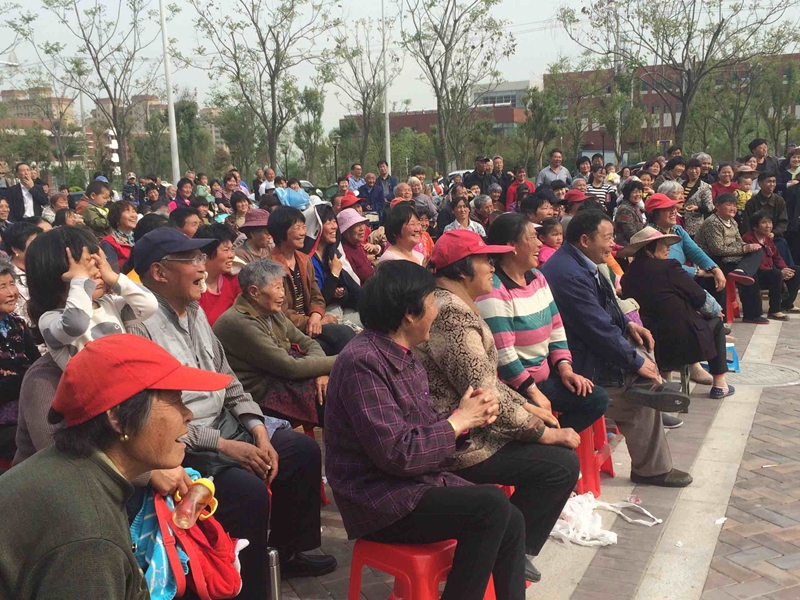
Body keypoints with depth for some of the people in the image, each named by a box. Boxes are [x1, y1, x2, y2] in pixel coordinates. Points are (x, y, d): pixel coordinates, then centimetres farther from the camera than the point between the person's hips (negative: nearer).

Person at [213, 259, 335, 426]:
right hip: (261, 395, -9)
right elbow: (290, 368, -22)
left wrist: (321, 371, -12)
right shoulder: (239, 323, -22)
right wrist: (336, 362, -15)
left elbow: (308, 343, 9)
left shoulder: (271, 312, 7)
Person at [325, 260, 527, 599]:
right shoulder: (363, 362, -22)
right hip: (380, 502, -9)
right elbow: (396, 454, -26)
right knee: (492, 505, -21)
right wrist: (458, 421, -15)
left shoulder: (402, 357, 9)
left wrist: (469, 416, -7)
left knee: (511, 522, 0)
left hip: (416, 484, 9)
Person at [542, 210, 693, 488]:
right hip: (580, 360, -11)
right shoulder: (569, 274, -28)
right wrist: (636, 362, -15)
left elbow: (604, 308, 19)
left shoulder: (578, 262, 5)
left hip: (591, 343, 11)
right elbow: (599, 330, -26)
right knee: (640, 403, -9)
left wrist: (628, 324, 2)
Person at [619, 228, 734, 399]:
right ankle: (719, 385, 26)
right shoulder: (668, 267, -13)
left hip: (652, 347, 7)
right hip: (683, 341, -7)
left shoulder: (628, 276, 3)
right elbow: (699, 297, -7)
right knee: (716, 322, 24)